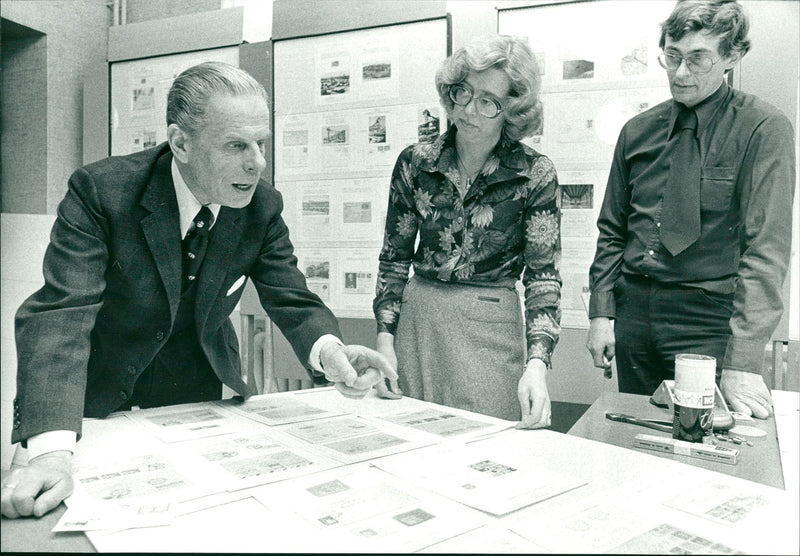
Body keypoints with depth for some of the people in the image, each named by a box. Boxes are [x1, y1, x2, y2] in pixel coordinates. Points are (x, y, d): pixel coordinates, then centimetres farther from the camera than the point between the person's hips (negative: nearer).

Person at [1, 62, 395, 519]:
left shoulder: (263, 206, -15)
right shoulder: (101, 191, -26)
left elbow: (295, 302, -14)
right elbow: (60, 313, -33)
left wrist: (328, 349, -38)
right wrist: (52, 450, -46)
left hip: (199, 395, 3)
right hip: (100, 398, -2)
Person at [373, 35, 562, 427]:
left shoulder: (535, 175, -6)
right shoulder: (415, 163, 0)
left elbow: (543, 274, -8)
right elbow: (394, 258, 5)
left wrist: (537, 362, -21)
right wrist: (385, 340, -2)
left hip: (491, 328, -2)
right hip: (418, 320, 2)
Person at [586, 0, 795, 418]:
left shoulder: (763, 129, -5)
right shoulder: (637, 131, 7)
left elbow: (767, 246, -14)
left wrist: (743, 359, -22)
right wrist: (601, 312, 1)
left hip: (708, 320, -3)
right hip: (633, 313, 4)